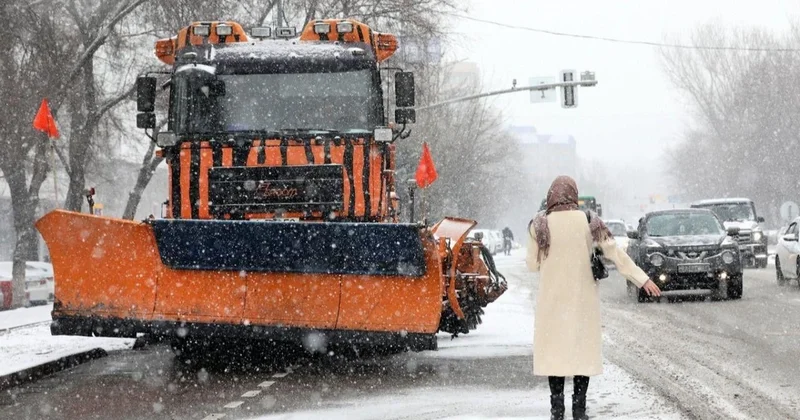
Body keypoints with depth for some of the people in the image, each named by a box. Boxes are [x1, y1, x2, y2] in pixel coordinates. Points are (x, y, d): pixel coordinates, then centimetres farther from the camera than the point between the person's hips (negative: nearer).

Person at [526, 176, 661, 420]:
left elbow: (533, 264, 0)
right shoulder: (589, 221, -4)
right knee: (583, 348, 8)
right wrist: (642, 279, 1)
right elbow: (614, 253, -3)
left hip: (552, 299, -1)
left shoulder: (540, 225, -7)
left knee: (554, 348, 6)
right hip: (583, 298, 1)